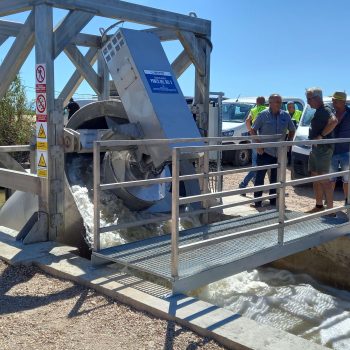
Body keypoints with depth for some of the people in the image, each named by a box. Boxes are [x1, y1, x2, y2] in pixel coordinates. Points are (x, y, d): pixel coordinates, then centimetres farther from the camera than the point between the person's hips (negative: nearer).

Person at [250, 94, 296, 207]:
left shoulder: (285, 116, 4)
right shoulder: (263, 115, -6)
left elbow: (292, 130, 17)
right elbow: (253, 130, -3)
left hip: (279, 153, 4)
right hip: (264, 152, -4)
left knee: (275, 178, 10)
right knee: (260, 177, -2)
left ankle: (273, 201, 20)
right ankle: (257, 201, 4)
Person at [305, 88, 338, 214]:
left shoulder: (324, 110, -15)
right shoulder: (317, 111, 16)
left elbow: (334, 121, -34)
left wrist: (321, 136, -28)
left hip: (323, 149, -10)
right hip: (315, 149, 10)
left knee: (324, 180, -9)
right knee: (315, 179, 15)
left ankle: (330, 209, -6)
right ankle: (319, 206, 24)